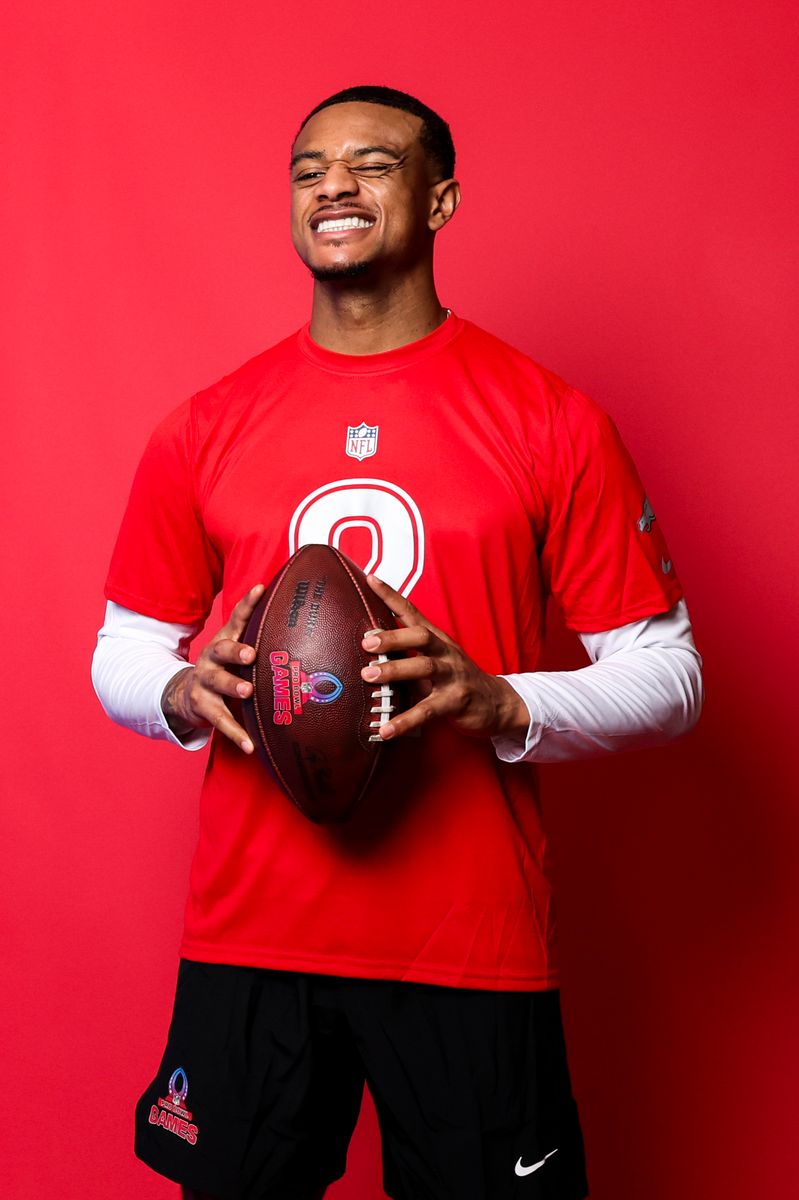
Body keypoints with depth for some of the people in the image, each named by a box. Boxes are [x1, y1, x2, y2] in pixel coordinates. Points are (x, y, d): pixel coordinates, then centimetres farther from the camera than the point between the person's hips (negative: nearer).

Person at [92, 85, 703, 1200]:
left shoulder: (551, 422, -2)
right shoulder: (204, 429, 5)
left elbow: (665, 672, 0)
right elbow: (123, 655, 14)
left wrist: (499, 705, -18)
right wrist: (186, 693, -9)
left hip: (471, 946, -2)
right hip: (248, 939, 2)